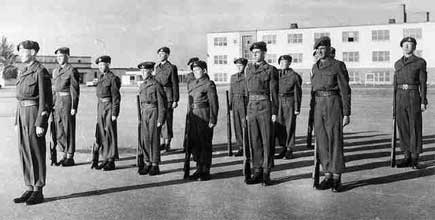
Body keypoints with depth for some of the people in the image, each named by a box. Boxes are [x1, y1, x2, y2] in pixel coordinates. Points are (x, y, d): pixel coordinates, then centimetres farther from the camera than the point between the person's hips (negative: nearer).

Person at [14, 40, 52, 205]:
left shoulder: (41, 72, -11)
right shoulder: (23, 73, 16)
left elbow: (46, 100, -15)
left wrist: (41, 124, -19)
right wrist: (17, 121, 18)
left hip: (35, 115, -9)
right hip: (23, 116, 9)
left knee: (36, 154, -2)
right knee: (24, 153, 10)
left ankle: (38, 192, 8)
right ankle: (30, 189, 19)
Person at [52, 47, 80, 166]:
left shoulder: (72, 70, -9)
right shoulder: (56, 71, 15)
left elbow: (75, 90, -13)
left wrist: (74, 107, -17)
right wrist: (53, 104, 16)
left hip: (67, 101, -8)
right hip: (58, 102, 8)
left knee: (68, 130, -1)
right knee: (58, 132, 10)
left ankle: (70, 158, 8)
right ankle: (66, 154, 23)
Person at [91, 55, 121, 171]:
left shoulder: (113, 78, -11)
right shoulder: (100, 77, 13)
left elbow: (116, 97, -14)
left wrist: (114, 114, -17)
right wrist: (98, 111, 18)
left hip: (109, 107, -8)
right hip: (100, 106, 8)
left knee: (110, 133, -2)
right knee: (101, 133, 11)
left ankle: (111, 161, 5)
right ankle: (106, 158, 21)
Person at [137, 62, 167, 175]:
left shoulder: (156, 85, -9)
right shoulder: (142, 86, 13)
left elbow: (161, 104, -9)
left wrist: (160, 120, -13)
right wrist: (140, 117, 14)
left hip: (154, 113, -6)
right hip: (144, 114, 6)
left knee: (154, 139, -1)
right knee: (144, 139, 6)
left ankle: (155, 165, 8)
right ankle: (147, 164, 16)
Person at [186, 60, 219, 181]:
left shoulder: (209, 84, -8)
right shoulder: (191, 83, 14)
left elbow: (214, 103, -12)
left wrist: (213, 120, -16)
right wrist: (189, 115, 17)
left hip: (204, 117, -7)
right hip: (193, 116, 7)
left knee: (205, 144, 1)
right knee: (193, 143, 9)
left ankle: (206, 172, 12)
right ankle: (199, 169, 23)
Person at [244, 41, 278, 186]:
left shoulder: (270, 70, -1)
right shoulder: (249, 69, 14)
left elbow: (274, 92, -4)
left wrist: (274, 113, -10)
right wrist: (245, 111, 12)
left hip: (265, 107, -5)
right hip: (251, 107, 5)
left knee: (267, 141, 0)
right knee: (254, 141, 7)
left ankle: (266, 174, 7)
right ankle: (257, 173, 15)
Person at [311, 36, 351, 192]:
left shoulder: (338, 65, -4)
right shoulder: (315, 67, 15)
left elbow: (345, 90, -6)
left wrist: (346, 114, -11)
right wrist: (312, 112, 17)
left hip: (333, 105, -6)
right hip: (318, 106, 6)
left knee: (335, 141, -2)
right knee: (322, 142, 5)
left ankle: (337, 178, 7)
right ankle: (328, 176, 14)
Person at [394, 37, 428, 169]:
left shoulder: (420, 62, 0)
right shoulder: (398, 64, 13)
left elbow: (423, 83, -2)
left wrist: (423, 102, -8)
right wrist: (394, 102, 10)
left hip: (413, 97, -4)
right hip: (400, 98, 4)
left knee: (415, 128, -2)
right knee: (403, 128, 5)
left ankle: (415, 159, 5)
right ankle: (407, 157, 13)